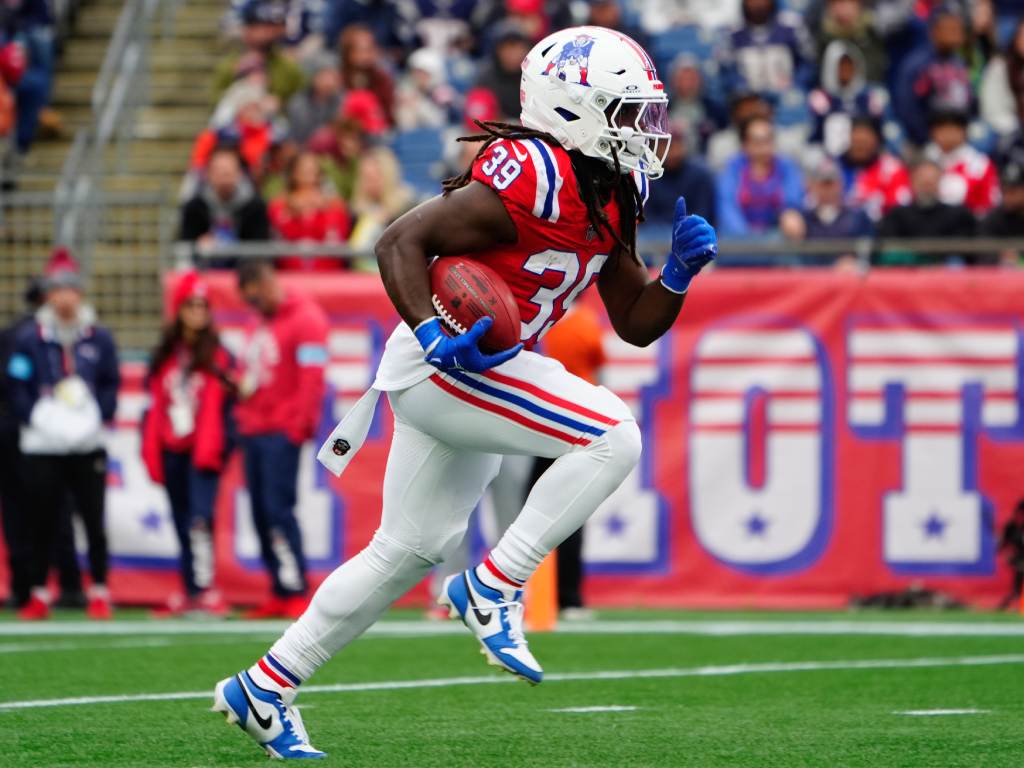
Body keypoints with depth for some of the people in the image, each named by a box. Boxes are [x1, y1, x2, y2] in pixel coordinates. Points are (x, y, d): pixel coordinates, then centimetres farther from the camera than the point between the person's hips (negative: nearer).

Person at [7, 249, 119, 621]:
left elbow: (111, 385, 9)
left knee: (93, 520, 0)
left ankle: (99, 593, 9)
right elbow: (17, 388, 2)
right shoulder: (30, 339, 0)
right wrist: (37, 418, -10)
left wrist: (97, 417, -4)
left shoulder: (99, 339, 4)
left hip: (88, 446, 1)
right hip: (41, 447, -1)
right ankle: (39, 594, 12)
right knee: (43, 523, 3)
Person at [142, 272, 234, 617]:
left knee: (199, 518, -18)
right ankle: (189, 593, 12)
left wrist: (210, 449, -14)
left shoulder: (216, 354, 1)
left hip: (202, 450, -5)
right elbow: (155, 407, 13)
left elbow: (218, 405, -6)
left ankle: (205, 588, -21)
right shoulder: (164, 356, 14)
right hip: (172, 451, 5)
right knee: (181, 523, 7)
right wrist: (151, 452, 7)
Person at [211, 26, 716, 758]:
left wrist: (679, 274, -4)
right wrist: (437, 335, -31)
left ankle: (263, 688, 24)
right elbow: (403, 241, -21)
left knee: (407, 552, 17)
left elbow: (635, 323, 13)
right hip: (440, 366, -10)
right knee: (612, 435, -20)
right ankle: (494, 587, -13)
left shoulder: (606, 201, 9)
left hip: (464, 374, 10)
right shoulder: (534, 178, -20)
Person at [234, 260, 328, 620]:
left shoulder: (305, 319, -6)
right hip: (253, 431, 8)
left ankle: (296, 592, -13)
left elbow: (312, 377, -13)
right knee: (261, 513, 5)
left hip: (282, 432, -8)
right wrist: (242, 418, 15)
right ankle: (279, 594, 7)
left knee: (278, 510, -14)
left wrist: (302, 425, -17)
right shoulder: (261, 326, 20)